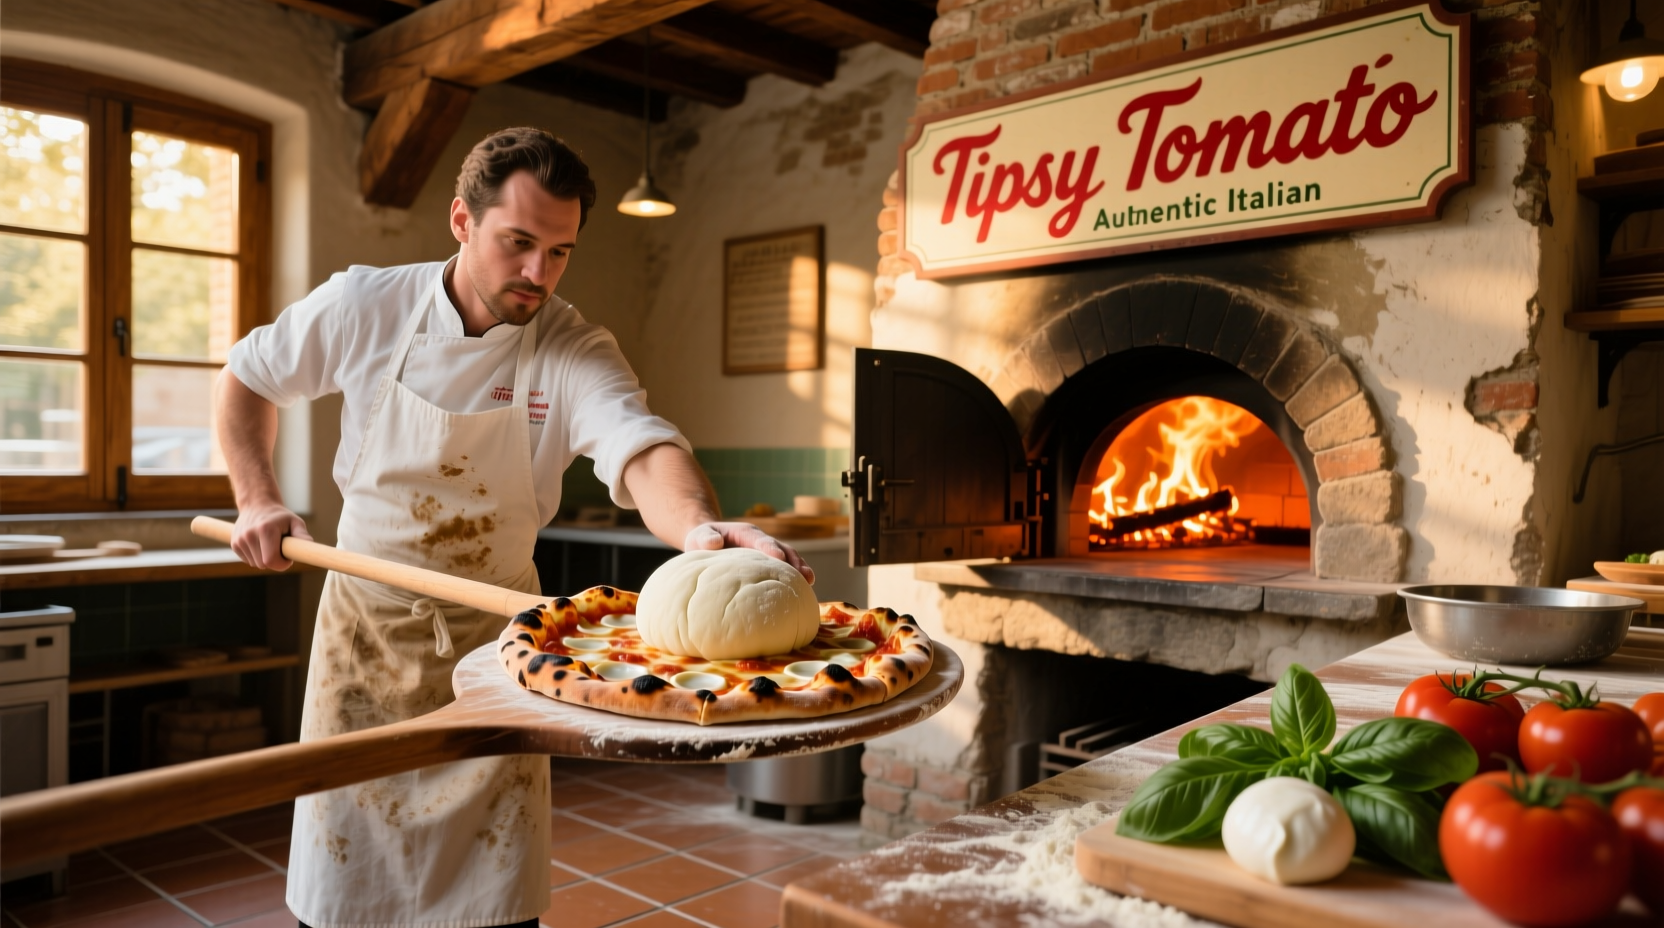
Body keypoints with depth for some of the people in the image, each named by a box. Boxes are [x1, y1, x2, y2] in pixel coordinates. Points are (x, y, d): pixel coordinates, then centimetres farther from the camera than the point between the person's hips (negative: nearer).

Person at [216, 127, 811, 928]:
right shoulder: (362, 306, -12)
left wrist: (700, 527, -57)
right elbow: (247, 379, 6)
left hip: (491, 631, 0)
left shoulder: (575, 353, -17)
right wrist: (256, 500, -6)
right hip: (367, 623, 1)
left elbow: (644, 450, -36)